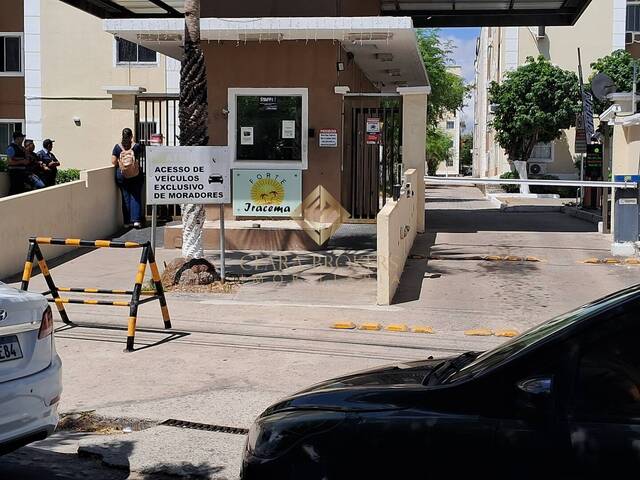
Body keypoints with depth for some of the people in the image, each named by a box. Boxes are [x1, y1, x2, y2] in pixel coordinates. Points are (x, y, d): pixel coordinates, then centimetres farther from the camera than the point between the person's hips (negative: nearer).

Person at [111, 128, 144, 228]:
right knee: (136, 197, 4)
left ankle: (127, 222, 8)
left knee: (125, 198, 7)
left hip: (121, 175, 1)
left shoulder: (117, 147, -3)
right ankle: (136, 220, -4)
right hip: (136, 174, -1)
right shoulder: (137, 146, -5)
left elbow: (113, 161, -4)